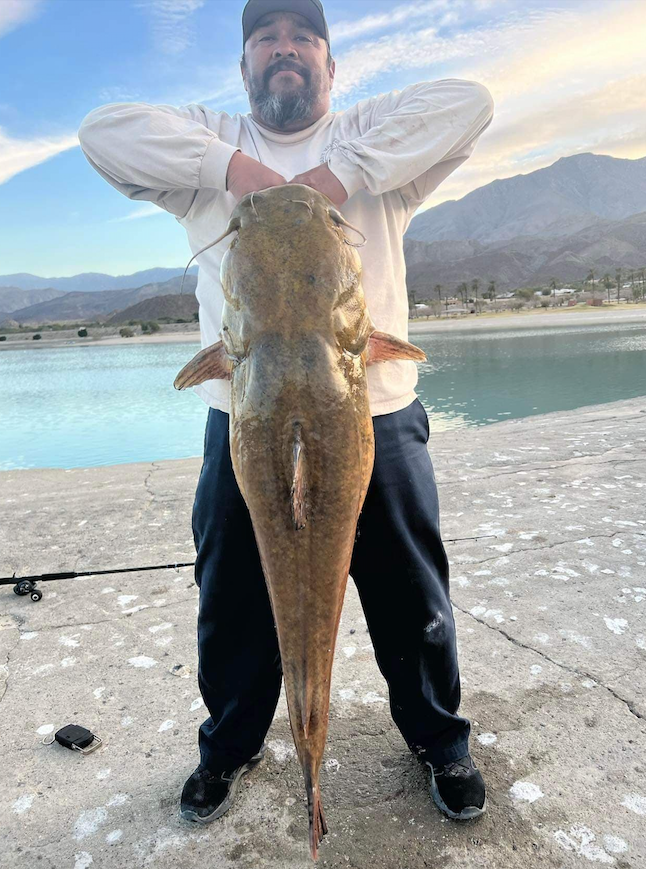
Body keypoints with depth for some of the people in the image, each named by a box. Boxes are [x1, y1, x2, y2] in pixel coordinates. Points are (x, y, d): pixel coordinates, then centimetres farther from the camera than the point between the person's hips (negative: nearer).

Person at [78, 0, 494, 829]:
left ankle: (440, 741, 40)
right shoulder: (209, 143, 12)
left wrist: (344, 172, -17)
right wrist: (231, 165, -13)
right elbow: (104, 130, -2)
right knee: (235, 604, 15)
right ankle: (230, 745, 42)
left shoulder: (369, 135, 9)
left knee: (411, 601, 13)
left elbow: (467, 103, -7)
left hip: (374, 420, 0)